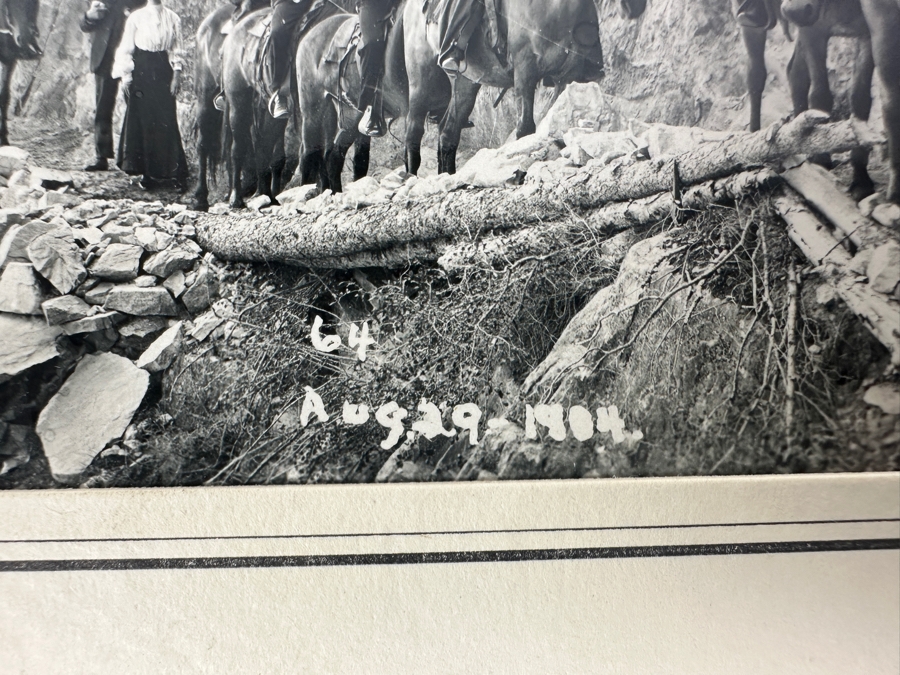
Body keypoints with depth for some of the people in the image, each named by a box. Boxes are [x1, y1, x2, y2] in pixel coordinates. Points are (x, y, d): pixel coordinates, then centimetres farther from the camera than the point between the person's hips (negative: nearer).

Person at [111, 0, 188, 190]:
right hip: (141, 70, 0)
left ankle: (172, 172, 0)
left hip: (163, 71, 0)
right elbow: (126, 48, 4)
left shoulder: (172, 18, 5)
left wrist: (176, 73, -3)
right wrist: (126, 74, -2)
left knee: (166, 121, -4)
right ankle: (147, 172, 7)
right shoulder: (136, 17, 3)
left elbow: (177, 49, 7)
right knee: (142, 120, 1)